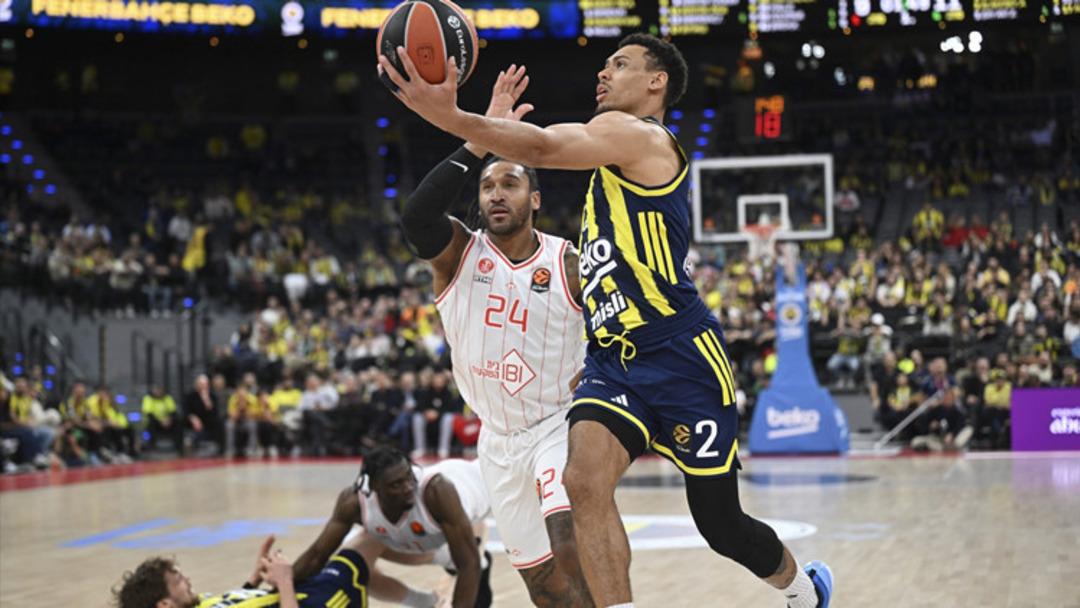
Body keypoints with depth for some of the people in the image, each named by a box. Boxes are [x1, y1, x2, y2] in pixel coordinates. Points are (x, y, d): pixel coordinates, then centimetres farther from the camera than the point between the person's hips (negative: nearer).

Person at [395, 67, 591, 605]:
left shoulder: (569, 265, -8)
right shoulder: (456, 252, -7)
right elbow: (416, 214, -30)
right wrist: (481, 139, -36)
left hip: (558, 425, -3)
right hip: (499, 439, 3)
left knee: (569, 546, -26)